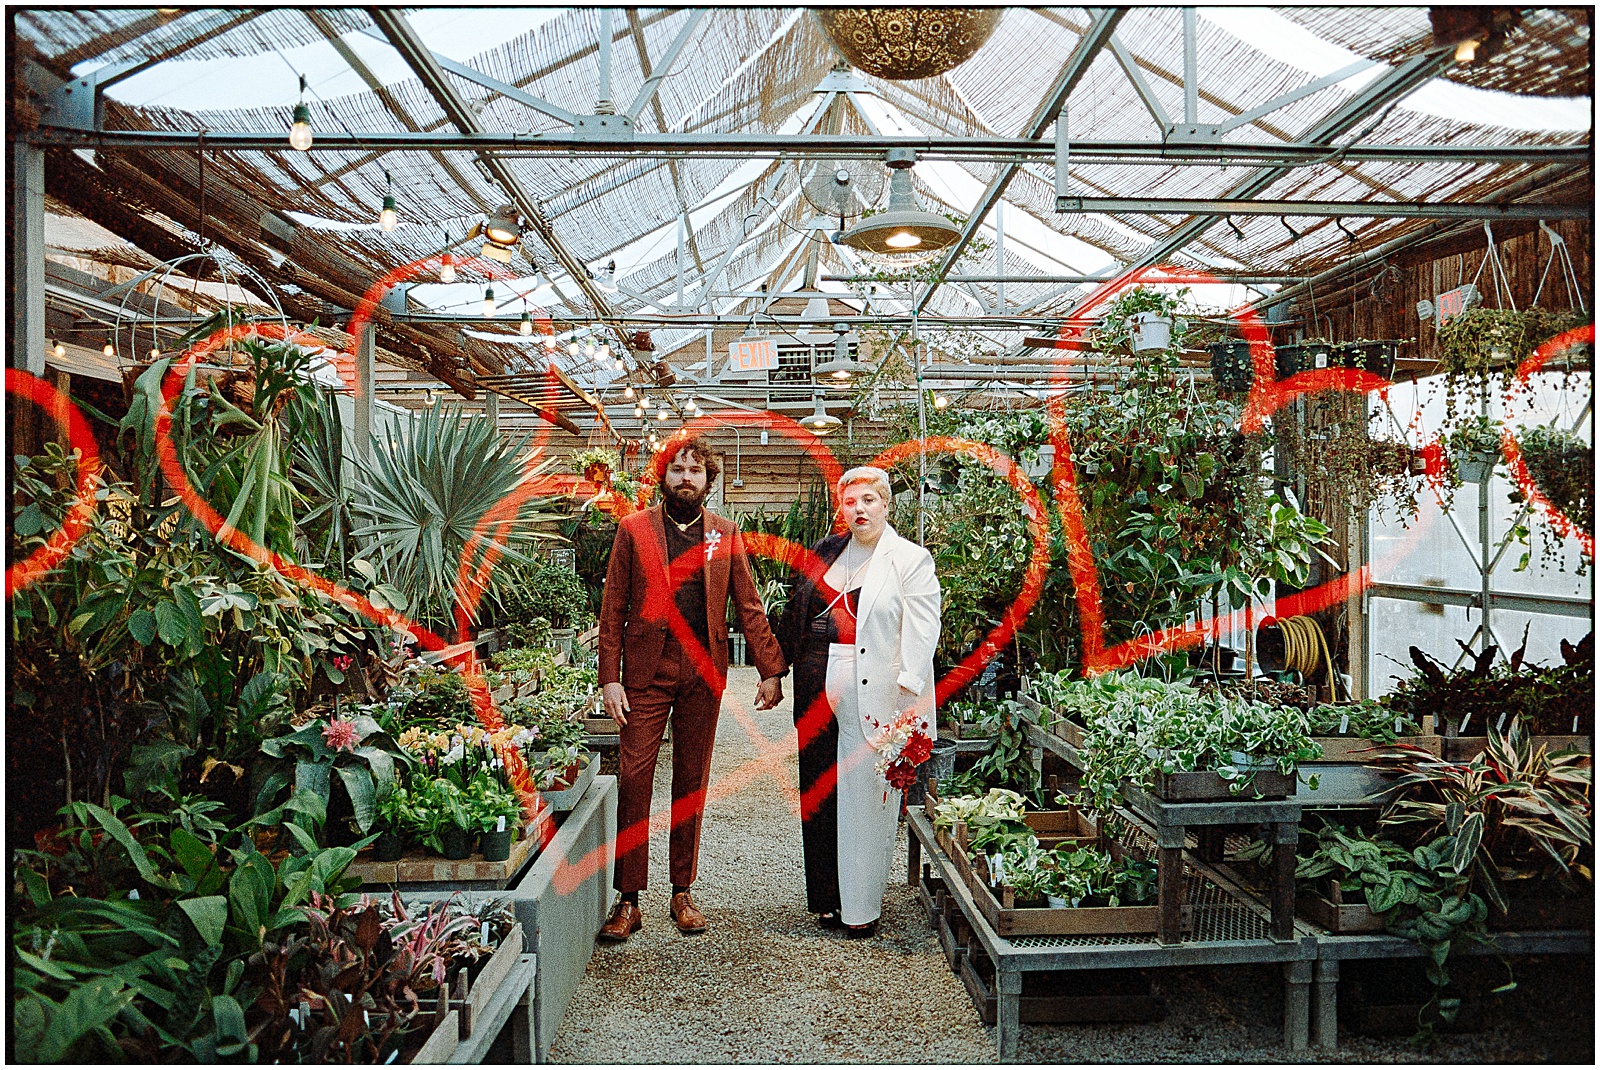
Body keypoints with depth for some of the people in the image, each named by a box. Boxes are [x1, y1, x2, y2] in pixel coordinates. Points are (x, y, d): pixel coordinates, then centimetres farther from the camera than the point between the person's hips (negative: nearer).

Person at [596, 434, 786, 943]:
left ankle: (682, 894, 21)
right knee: (633, 779, -4)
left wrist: (771, 670, 2)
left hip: (703, 673, 2)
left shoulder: (726, 535, 9)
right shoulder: (633, 529, 4)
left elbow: (749, 607, 8)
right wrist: (609, 678, -6)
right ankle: (628, 901, 7)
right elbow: (612, 609, 2)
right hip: (646, 672, -1)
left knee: (692, 782, 9)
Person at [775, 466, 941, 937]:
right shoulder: (826, 552, 14)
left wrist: (912, 695, -18)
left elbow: (922, 632, -9)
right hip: (817, 687, 5)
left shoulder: (911, 559, -1)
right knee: (818, 791, 9)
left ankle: (861, 906, 14)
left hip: (874, 693, -5)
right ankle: (826, 898, 22)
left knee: (867, 796, 0)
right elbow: (795, 614, 19)